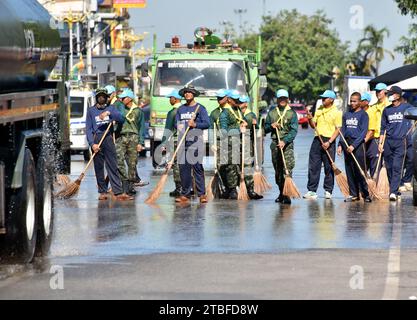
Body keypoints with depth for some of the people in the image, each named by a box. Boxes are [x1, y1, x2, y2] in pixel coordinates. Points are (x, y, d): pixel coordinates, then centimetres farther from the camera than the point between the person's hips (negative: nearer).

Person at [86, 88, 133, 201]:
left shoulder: (111, 108, 13)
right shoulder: (91, 111, 11)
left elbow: (121, 119, -2)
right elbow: (88, 129, 4)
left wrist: (109, 113, -16)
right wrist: (92, 143, -8)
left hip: (108, 139, 0)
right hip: (96, 139, 0)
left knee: (113, 166, -6)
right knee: (99, 167, 1)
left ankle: (118, 192, -13)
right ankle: (103, 192, 8)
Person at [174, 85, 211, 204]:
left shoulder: (200, 108, 3)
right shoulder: (180, 109, 17)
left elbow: (207, 123, -3)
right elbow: (176, 123, 19)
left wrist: (194, 124, -16)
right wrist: (180, 126, -4)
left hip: (195, 141, -5)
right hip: (183, 141, 5)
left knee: (197, 167, -8)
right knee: (183, 168, 3)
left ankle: (202, 194, -7)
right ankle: (185, 194, 8)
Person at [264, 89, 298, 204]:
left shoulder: (292, 113, 2)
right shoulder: (271, 112, 14)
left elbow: (294, 130, -7)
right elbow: (265, 129, 17)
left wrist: (284, 141, -21)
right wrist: (271, 126, -6)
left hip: (287, 143, -4)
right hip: (275, 143, 4)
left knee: (288, 168, -15)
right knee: (277, 170, 8)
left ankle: (287, 195, -20)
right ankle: (281, 193, 19)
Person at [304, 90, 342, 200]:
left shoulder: (336, 112, -4)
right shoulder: (319, 110, 13)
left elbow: (338, 129, -8)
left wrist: (329, 142, -17)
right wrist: (310, 119, -5)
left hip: (329, 141, -5)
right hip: (317, 140, 5)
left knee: (329, 168, 1)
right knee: (313, 166, 0)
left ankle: (328, 191, 9)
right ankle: (312, 190, 2)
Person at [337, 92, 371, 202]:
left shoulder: (363, 114, -2)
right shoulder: (346, 114, 15)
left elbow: (363, 132, -9)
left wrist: (354, 145, -16)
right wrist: (340, 145, 5)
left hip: (358, 144, -6)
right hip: (346, 143, 6)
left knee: (360, 171, -8)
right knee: (349, 170, 6)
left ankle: (366, 194, -5)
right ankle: (353, 194, 11)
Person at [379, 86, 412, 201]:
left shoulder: (407, 107, 4)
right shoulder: (386, 110, 14)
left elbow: (410, 124, 5)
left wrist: (407, 139, -5)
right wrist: (380, 143, 10)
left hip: (401, 141, -4)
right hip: (388, 141, 4)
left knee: (397, 167, -13)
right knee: (389, 167, 4)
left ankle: (393, 192, -19)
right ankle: (396, 191, 13)